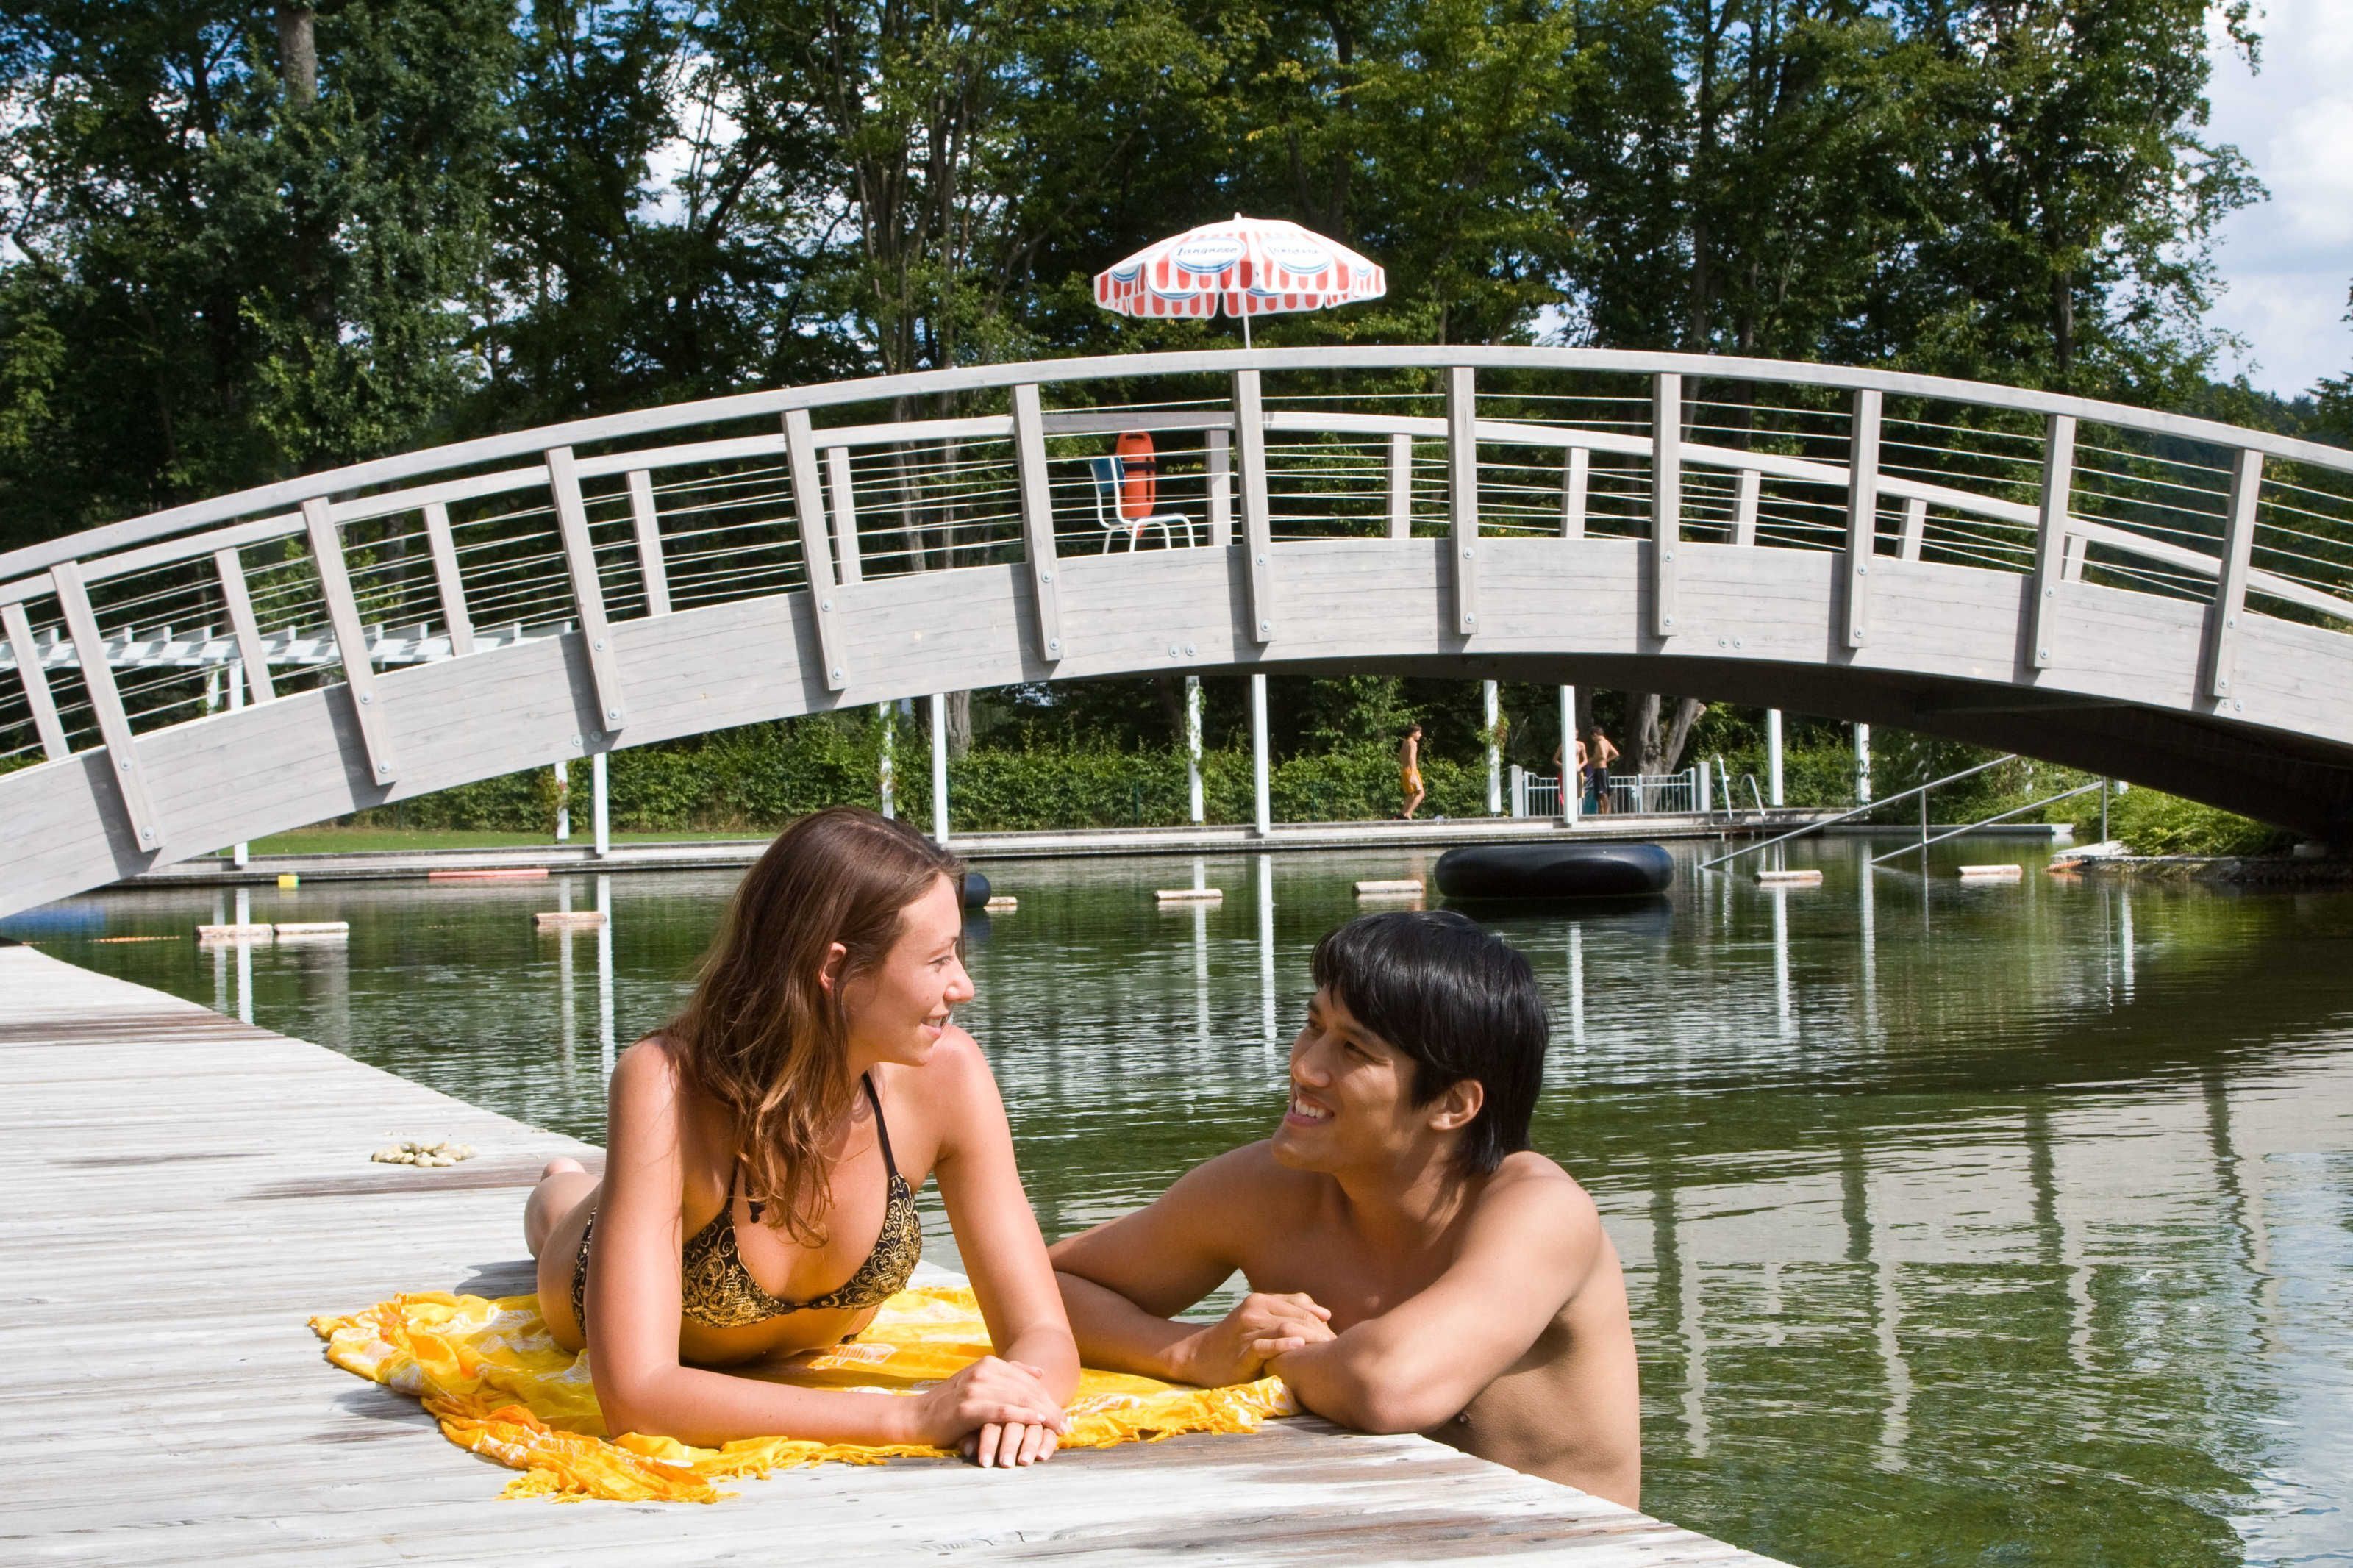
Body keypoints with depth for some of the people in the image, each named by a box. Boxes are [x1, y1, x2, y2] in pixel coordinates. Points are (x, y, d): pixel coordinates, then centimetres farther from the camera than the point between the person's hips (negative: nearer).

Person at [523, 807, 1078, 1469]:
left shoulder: (945, 1072, -37)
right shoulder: (664, 1084, -46)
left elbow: (1044, 1337, -34)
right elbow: (633, 1393, -52)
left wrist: (1018, 1398, -58)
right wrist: (910, 1416, -60)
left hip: (816, 1332, 2)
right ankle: (562, 1189, 64)